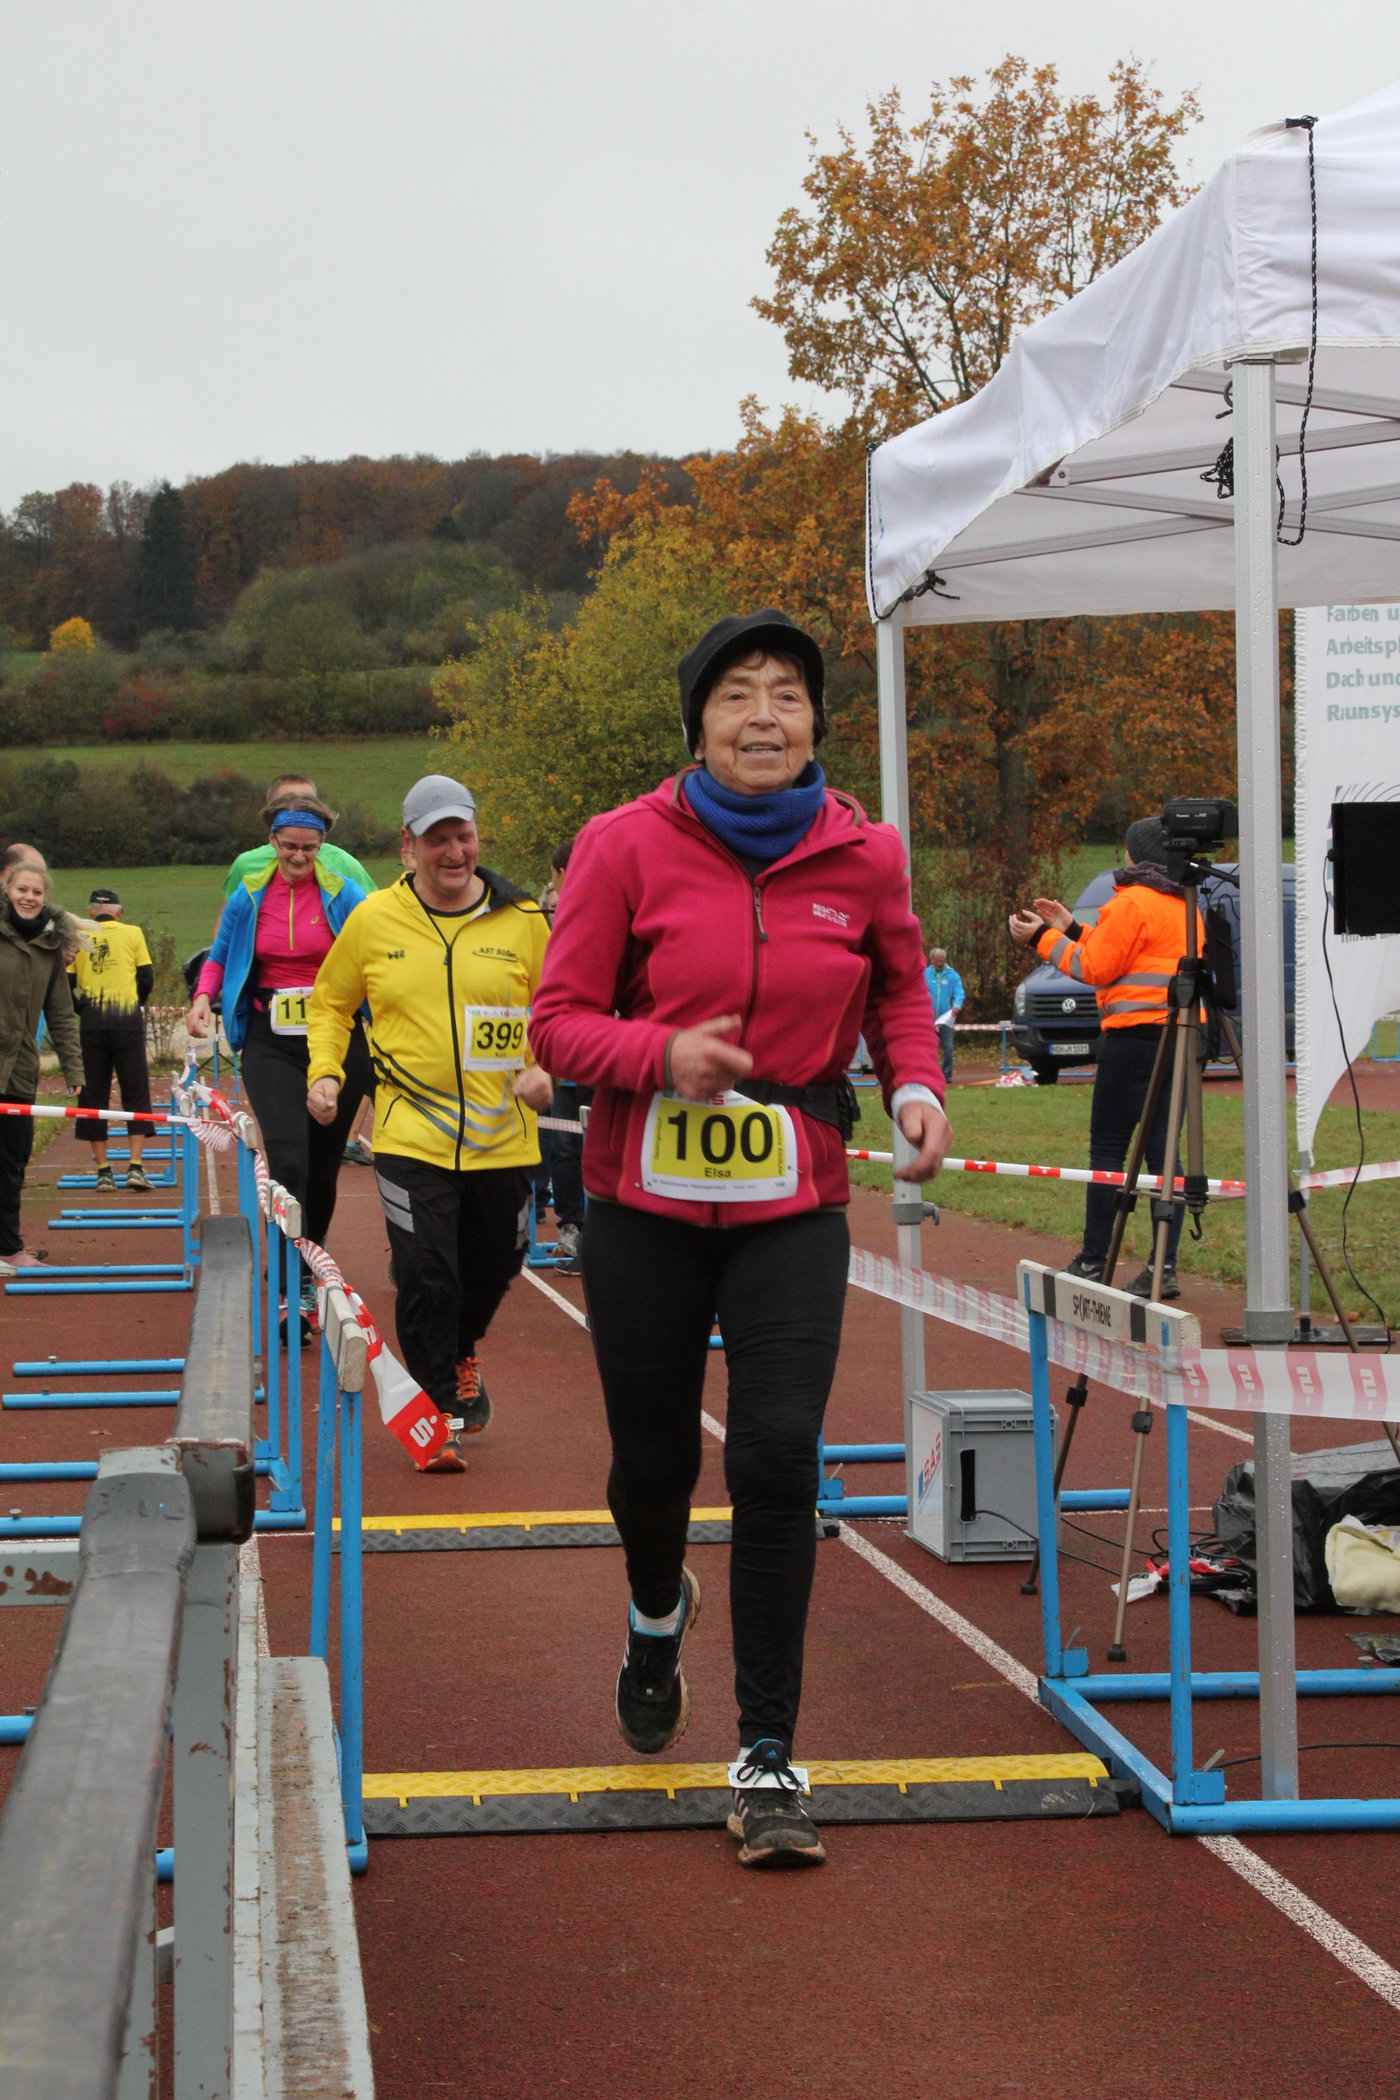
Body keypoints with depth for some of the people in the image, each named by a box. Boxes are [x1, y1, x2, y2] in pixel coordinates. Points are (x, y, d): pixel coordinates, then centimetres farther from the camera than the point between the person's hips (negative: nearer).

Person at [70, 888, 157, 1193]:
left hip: (92, 1022, 1)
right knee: (135, 1092, 3)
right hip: (128, 1018, -1)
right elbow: (146, 977, 3)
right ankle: (135, 1166, -7)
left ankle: (103, 1171, 3)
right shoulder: (132, 933, 5)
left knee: (93, 1094, 6)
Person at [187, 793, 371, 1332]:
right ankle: (296, 1290, -16)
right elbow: (220, 957, 17)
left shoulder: (344, 896, 0)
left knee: (324, 1161, 10)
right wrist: (203, 996, -2)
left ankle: (313, 1262, 33)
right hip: (271, 1043, 0)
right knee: (287, 1159, -15)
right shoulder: (249, 898, 5)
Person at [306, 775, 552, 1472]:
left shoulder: (521, 919, 0)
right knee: (426, 1278, -10)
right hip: (412, 1136, -2)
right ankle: (441, 1414, 3)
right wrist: (325, 1072, 0)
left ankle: (460, 1356, 47)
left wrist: (544, 1067, -9)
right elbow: (331, 1000, 13)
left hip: (503, 1138, 2)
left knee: (492, 1269, 16)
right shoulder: (373, 919, 0)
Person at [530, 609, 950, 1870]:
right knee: (655, 1455, 10)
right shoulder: (627, 846, -7)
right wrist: (660, 1054, -23)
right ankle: (659, 1613, 48)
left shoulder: (864, 854, -1)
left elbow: (901, 990, 16)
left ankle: (768, 1756, -2)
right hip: (647, 1203, 0)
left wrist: (917, 1087, -3)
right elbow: (561, 1021, -4)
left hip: (794, 1207, 0)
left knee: (780, 1457, -11)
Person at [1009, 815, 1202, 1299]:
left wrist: (1043, 939, 4)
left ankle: (1093, 1263, -2)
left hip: (1136, 1035, -8)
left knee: (1107, 1147, -3)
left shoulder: (1132, 903, -9)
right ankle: (1164, 1265, 1)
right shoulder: (1185, 906, 17)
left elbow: (1094, 968, -6)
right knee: (1162, 1147, 6)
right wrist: (1071, 928, 28)